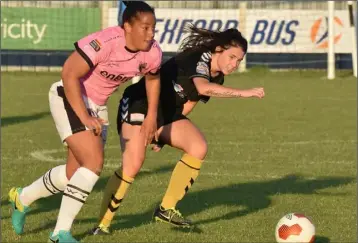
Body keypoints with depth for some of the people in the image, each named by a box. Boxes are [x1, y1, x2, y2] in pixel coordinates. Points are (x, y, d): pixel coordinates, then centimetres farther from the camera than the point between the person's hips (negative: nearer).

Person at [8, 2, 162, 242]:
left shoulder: (152, 53, -10)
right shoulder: (104, 43, -32)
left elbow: (152, 78, 13)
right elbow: (69, 74, -29)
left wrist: (152, 117, 11)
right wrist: (85, 118, -30)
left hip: (98, 105, 8)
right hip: (70, 98, -8)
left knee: (76, 172, 15)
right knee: (94, 162, -21)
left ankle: (22, 198, 40)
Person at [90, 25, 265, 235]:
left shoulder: (217, 78, 4)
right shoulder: (198, 58, -23)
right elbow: (203, 88, -45)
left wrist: (166, 135, 12)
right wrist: (243, 93, -48)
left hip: (167, 114, 8)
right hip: (140, 105, -8)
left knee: (199, 148, -14)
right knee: (133, 165, -23)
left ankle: (167, 209, -4)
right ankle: (103, 223, -8)